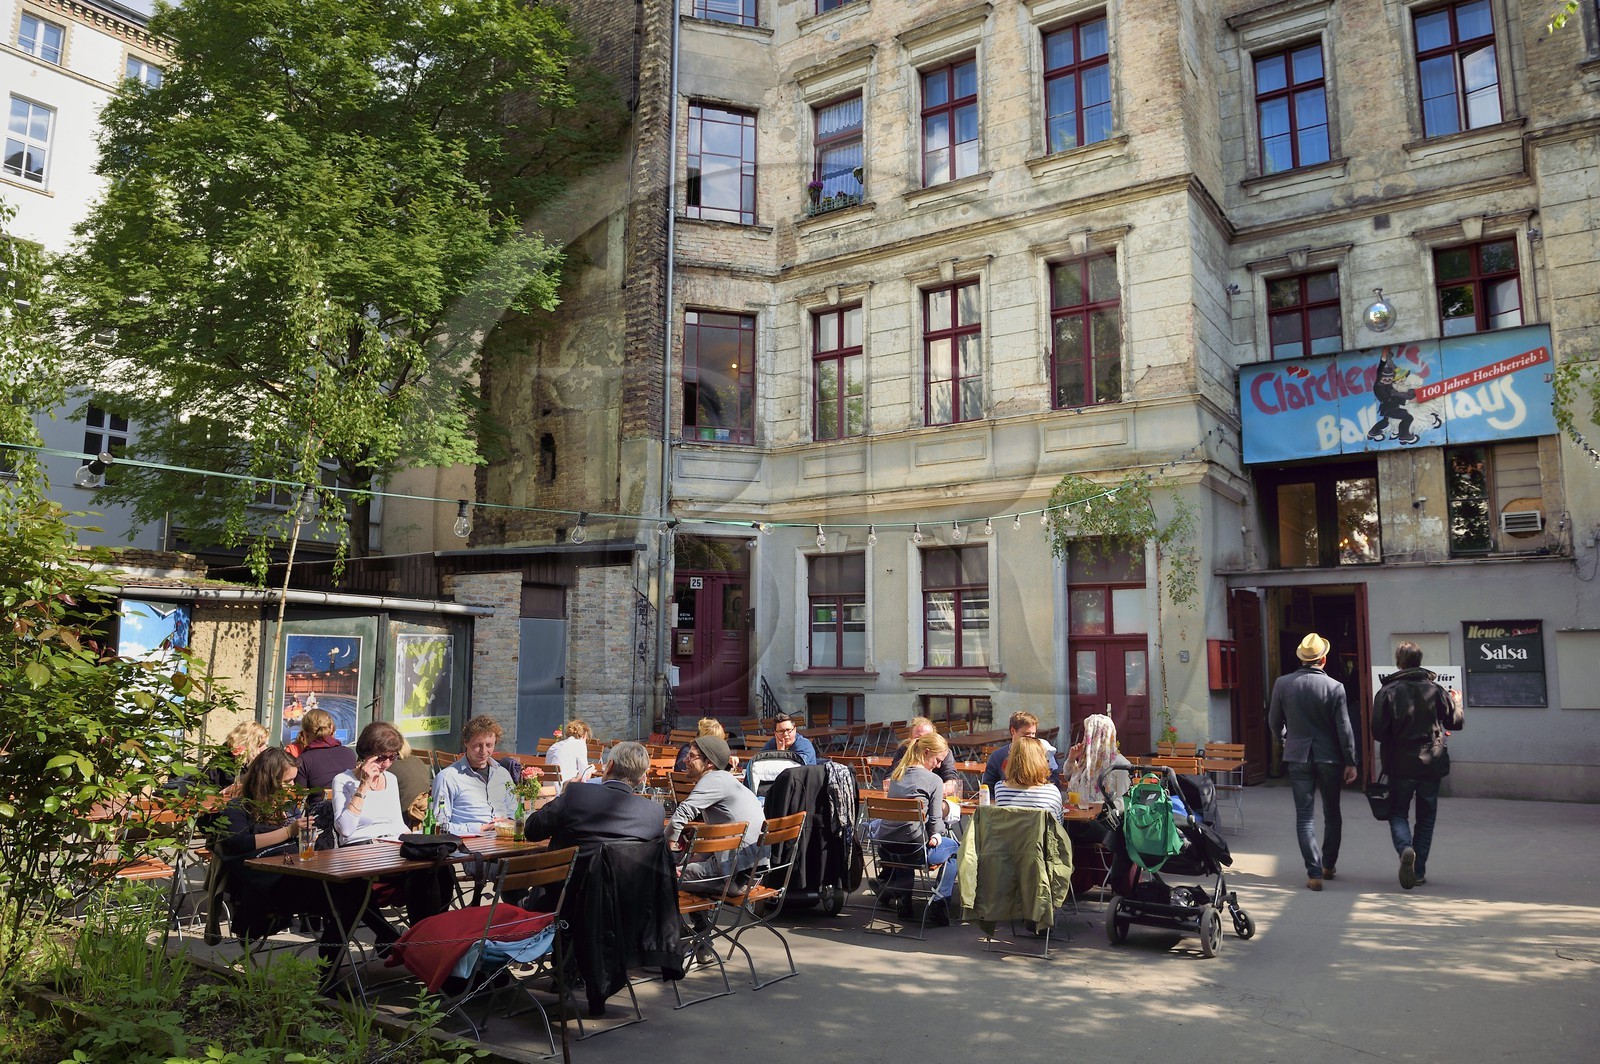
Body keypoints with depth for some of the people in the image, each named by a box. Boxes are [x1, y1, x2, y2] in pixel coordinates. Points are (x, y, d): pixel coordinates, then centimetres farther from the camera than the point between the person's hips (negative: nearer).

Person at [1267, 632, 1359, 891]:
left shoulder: (1283, 684, -5)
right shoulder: (1335, 687, -10)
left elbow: (1274, 722, 5)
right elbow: (1344, 729, -8)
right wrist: (1350, 762, 0)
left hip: (1298, 756, 0)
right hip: (1329, 756, 0)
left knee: (1305, 817, 3)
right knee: (1332, 814, 18)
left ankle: (1314, 873, -1)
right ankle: (1329, 865, 30)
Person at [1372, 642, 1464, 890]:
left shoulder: (1387, 692, -8)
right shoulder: (1436, 690, -2)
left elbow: (1377, 732, -11)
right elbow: (1456, 721, 5)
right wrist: (1455, 702, 25)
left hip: (1400, 765, -2)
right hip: (1431, 764, 2)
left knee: (1398, 814, 11)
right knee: (1426, 817, 14)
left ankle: (1405, 849, -18)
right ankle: (1419, 871, 14)